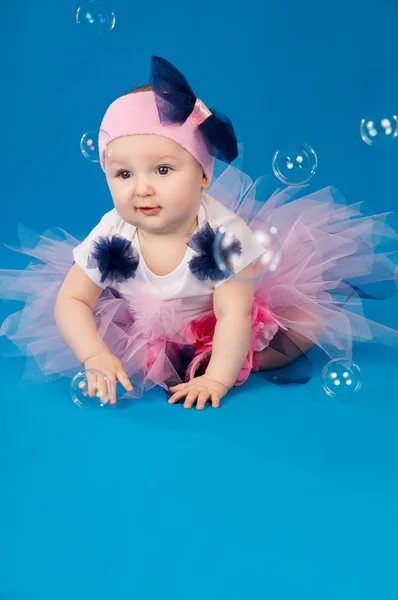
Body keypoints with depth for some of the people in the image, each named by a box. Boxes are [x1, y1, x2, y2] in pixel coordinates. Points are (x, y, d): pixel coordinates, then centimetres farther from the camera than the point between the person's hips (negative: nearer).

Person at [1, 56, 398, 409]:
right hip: (147, 329, 3)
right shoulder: (110, 238, -24)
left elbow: (234, 316, -32)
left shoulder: (224, 235, -32)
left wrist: (217, 378, -43)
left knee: (311, 323, -14)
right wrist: (95, 357, -32)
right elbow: (71, 300, -17)